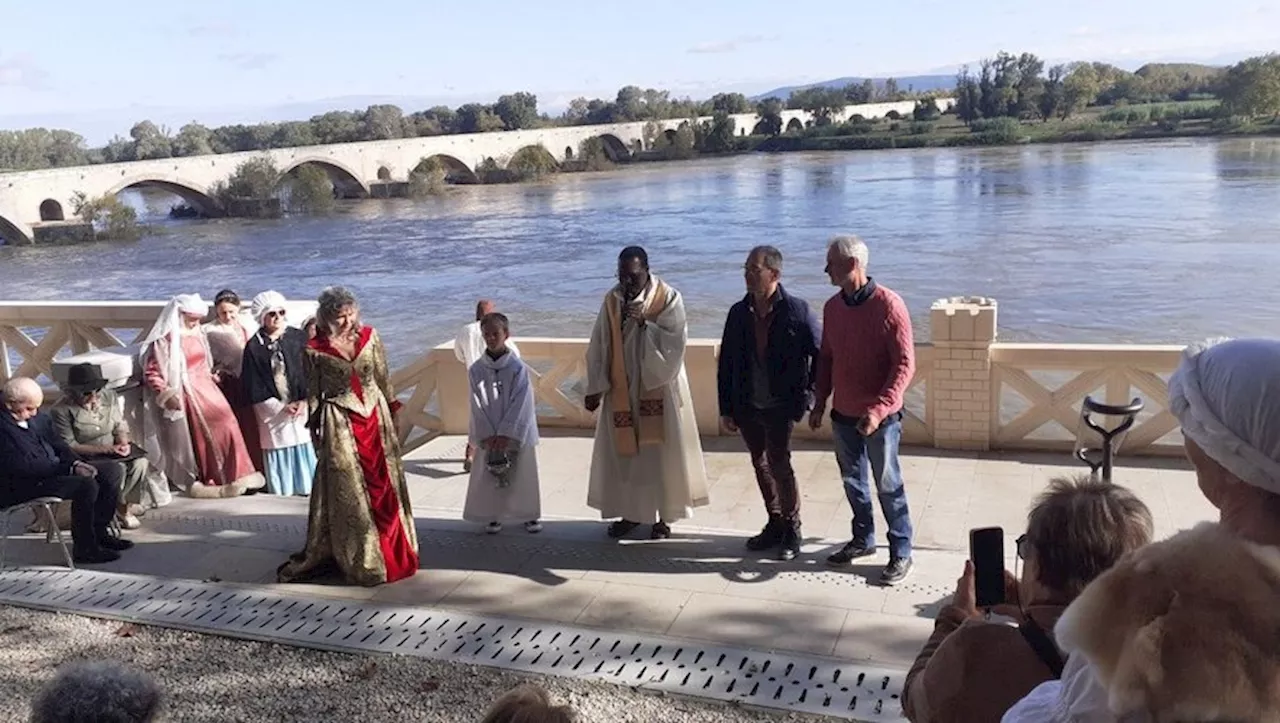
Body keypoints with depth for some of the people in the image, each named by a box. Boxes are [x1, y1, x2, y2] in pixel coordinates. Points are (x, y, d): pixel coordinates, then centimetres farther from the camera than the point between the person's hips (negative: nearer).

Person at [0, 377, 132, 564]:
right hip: (22, 486, -10)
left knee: (112, 470, 2)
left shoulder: (37, 417, 7)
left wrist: (76, 463, -5)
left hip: (53, 469, 10)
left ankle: (99, 532, 10)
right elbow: (25, 467, -25)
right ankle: (84, 549, -15)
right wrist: (70, 469, -24)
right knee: (86, 485, -30)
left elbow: (57, 444, 14)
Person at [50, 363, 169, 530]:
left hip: (113, 453, 5)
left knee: (141, 463, -24)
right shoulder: (62, 410, -15)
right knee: (118, 469, -30)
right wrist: (106, 449, -23)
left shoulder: (110, 396, 0)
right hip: (86, 459, -5)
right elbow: (69, 447, -15)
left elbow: (120, 427, 9)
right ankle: (120, 508, -5)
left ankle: (121, 504, -6)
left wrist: (123, 443, -15)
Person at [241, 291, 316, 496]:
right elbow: (252, 386, -3)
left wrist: (305, 400, -11)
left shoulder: (298, 337, 1)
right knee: (279, 446, 1)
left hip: (303, 405, 1)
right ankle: (283, 487, 14)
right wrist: (281, 407, -9)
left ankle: (306, 483, 14)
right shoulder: (254, 346, -2)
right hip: (273, 410, -1)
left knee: (305, 445, 1)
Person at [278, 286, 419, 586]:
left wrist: (391, 412, 10)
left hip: (375, 416, 3)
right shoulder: (315, 350, -8)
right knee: (347, 489, 3)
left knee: (384, 484, 10)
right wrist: (315, 430, 0)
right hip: (340, 422, -3)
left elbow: (383, 377, 8)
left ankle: (391, 551, 26)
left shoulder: (369, 336, -1)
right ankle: (358, 559, 14)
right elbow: (313, 393, -1)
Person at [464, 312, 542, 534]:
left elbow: (520, 404, -12)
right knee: (490, 477, 7)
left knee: (522, 475, 8)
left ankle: (528, 515, 23)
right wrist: (488, 435, -12)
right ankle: (493, 516, 22)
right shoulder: (476, 370, -2)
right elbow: (477, 405, -3)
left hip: (516, 434, -1)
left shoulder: (517, 368, -8)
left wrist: (506, 434, -16)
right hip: (488, 435, 2)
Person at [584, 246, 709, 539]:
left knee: (660, 451, 4)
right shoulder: (612, 299, 0)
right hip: (622, 390, 4)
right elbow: (599, 346, 2)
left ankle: (663, 516, 16)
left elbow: (675, 344, -16)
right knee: (624, 451, 9)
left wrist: (645, 323, -26)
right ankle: (630, 512, 24)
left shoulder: (669, 298, -11)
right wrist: (595, 387, -2)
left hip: (659, 389, -3)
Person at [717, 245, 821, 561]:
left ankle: (792, 529, 15)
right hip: (747, 406, 5)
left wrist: (809, 395, -6)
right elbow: (726, 363, 6)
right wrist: (726, 409, 5)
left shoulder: (797, 310, -11)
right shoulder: (739, 313, 1)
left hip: (780, 405, -5)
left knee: (779, 464, -4)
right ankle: (775, 524, 30)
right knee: (760, 464, 14)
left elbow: (821, 354, -3)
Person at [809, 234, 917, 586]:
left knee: (888, 486, 5)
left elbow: (905, 364, -17)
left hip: (880, 418, -6)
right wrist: (820, 402, 10)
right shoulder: (832, 307, 3)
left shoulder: (888, 305, -17)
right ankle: (863, 539, 36)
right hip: (843, 415, 6)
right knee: (853, 482, 18)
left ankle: (901, 553, 19)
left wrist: (879, 409, -24)